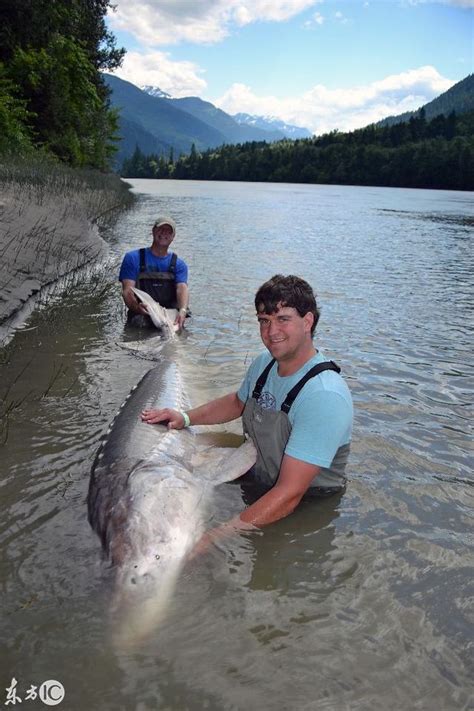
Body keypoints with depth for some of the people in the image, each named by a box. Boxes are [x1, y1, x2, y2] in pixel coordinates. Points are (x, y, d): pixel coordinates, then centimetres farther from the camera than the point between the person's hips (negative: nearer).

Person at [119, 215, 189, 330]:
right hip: (141, 314, -2)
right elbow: (127, 290, -3)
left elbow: (182, 288, -6)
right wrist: (137, 307, -28)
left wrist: (182, 310, -29)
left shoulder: (179, 264, 13)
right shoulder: (133, 258, 8)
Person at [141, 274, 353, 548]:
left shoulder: (325, 396, -30)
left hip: (308, 512, -7)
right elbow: (237, 402, 19)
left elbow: (289, 495, -33)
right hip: (257, 484, 7)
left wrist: (214, 540, -37)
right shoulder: (265, 363, -4)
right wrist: (186, 418, 4)